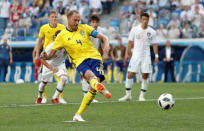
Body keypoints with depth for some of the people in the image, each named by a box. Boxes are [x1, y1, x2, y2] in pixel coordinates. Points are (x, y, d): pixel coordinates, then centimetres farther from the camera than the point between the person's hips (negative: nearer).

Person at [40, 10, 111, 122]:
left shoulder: (84, 28, 12)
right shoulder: (62, 36, 9)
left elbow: (103, 37, 10)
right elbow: (51, 53, 11)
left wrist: (106, 45, -12)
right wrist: (45, 57, -13)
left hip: (94, 57, 2)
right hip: (80, 62, -2)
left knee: (93, 89, -15)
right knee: (89, 75, -37)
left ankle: (78, 115, -3)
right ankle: (101, 88, -74)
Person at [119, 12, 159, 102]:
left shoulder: (152, 32, 3)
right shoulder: (135, 29, 2)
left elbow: (154, 44, 8)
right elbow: (130, 42, 6)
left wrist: (156, 56, 0)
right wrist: (127, 53, 0)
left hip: (146, 56, 0)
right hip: (135, 55, 0)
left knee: (145, 76, -4)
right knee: (130, 74, -6)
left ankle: (142, 96, 5)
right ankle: (128, 95, 5)